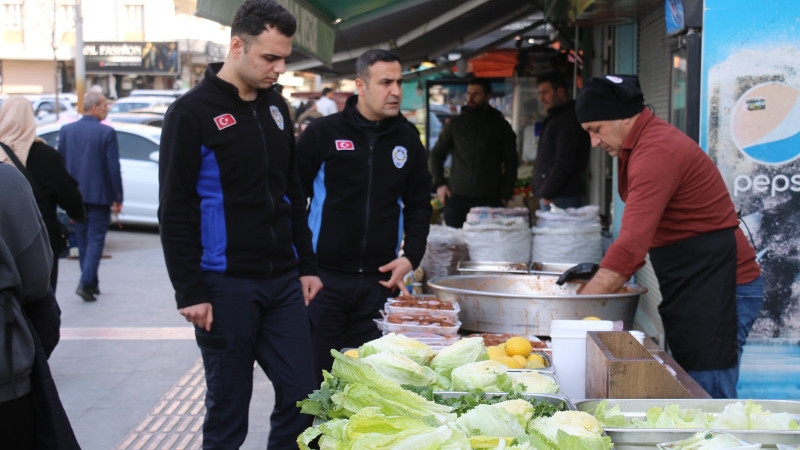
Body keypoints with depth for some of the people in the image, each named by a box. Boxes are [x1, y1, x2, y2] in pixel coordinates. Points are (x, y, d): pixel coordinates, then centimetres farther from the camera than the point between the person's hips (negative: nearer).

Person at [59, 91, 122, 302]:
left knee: (83, 240, 14)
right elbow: (114, 167, -11)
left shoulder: (66, 130, 4)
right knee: (96, 238, 0)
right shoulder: (106, 133, -11)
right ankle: (86, 283, -13)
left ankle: (91, 285, 21)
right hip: (99, 196, -5)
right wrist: (118, 198, -4)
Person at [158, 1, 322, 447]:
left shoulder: (276, 106, 12)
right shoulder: (194, 112, -8)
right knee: (228, 407, 3)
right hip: (226, 286, -6)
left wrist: (307, 266, 16)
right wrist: (190, 293, -13)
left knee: (301, 394, 5)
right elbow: (176, 212, -9)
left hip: (283, 282, 6)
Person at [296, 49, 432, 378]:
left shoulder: (407, 139, 10)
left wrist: (410, 257, 4)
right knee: (316, 375, 0)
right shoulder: (322, 134, -1)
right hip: (324, 277, -3)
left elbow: (419, 205, 18)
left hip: (380, 280, 3)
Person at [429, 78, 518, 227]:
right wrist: (439, 184, 3)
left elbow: (511, 163, 13)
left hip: (490, 198, -1)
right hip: (457, 197, 1)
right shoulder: (455, 124, 11)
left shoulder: (501, 126, 10)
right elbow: (436, 155, 17)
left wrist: (505, 195, 4)